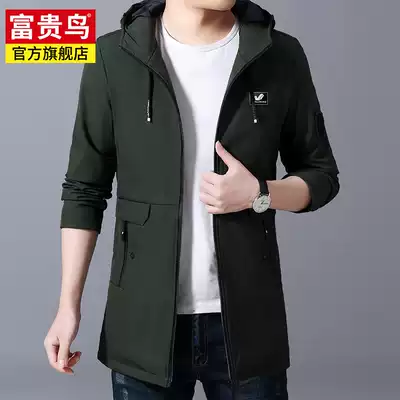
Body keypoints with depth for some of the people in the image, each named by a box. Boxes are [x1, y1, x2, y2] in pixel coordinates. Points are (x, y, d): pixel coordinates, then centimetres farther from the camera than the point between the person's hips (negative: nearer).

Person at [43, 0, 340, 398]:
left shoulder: (281, 56, -2)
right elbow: (84, 190, 0)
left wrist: (258, 194, -14)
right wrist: (69, 304, -4)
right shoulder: (113, 57, -4)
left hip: (247, 319, 1)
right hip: (144, 321, 0)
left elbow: (322, 176, 6)